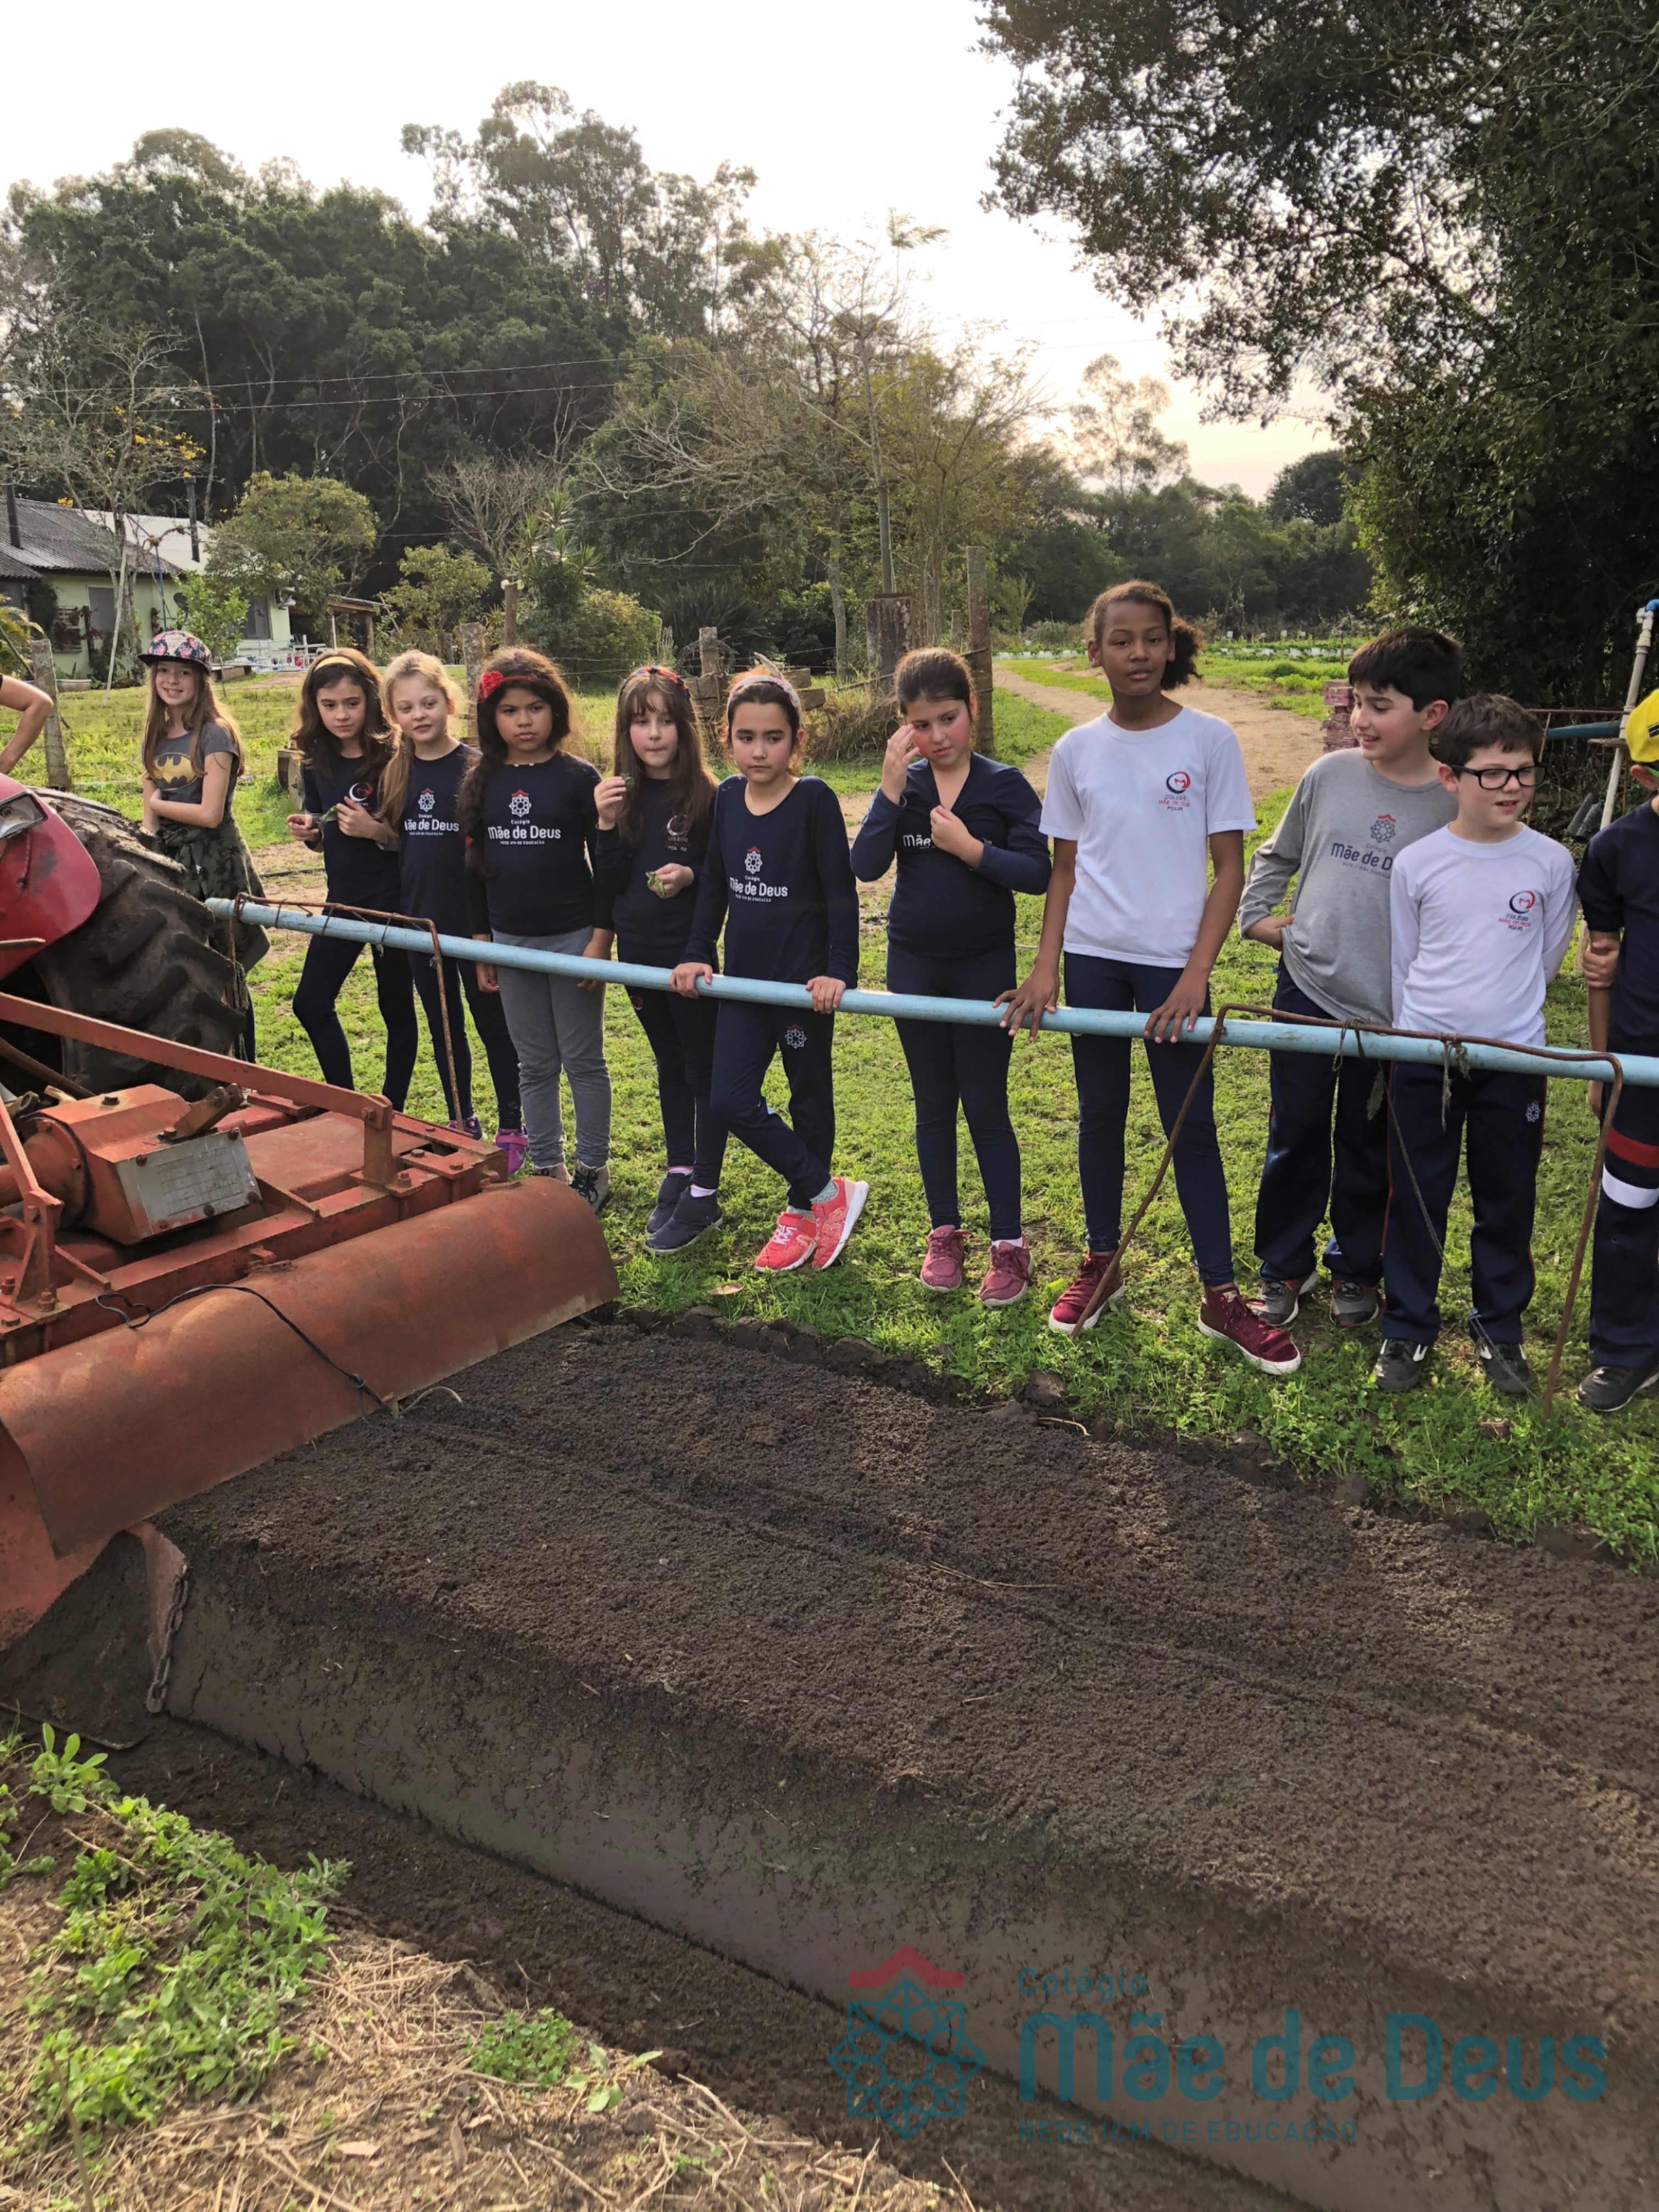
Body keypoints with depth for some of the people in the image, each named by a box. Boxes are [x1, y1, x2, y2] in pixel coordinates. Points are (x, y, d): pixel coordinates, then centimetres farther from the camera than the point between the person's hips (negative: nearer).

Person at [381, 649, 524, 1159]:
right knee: (444, 1028, 15)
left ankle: (511, 1130, 17)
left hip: (475, 921, -5)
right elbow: (398, 841, 13)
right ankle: (461, 1122, 29)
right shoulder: (397, 774, 5)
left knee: (494, 1026, 6)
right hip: (422, 921, 5)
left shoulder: (475, 768, -11)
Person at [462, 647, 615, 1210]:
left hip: (572, 936, -4)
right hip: (511, 941, 4)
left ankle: (593, 1169, 17)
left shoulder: (579, 777, -7)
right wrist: (480, 942, 8)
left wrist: (601, 938, -10)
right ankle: (547, 1167, 22)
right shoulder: (482, 782, 4)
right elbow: (474, 864, 9)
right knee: (534, 1065, 12)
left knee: (583, 1059, 6)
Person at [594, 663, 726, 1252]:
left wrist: (691, 876, -24)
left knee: (704, 1068, 4)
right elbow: (612, 883, 0)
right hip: (640, 953, 5)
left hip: (690, 954, -5)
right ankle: (678, 1173, 31)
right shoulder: (621, 794, 3)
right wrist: (608, 824, -13)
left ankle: (704, 1196, 10)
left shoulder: (706, 795, -11)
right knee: (669, 1065, 18)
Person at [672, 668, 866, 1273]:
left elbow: (841, 893, -13)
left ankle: (802, 1211, 29)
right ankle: (828, 1194, 12)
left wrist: (839, 971, -20)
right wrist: (698, 954, 6)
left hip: (805, 980, -5)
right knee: (730, 1100, -1)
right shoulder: (727, 797, 3)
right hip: (743, 977, 5)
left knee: (810, 1099, 12)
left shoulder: (814, 799, -13)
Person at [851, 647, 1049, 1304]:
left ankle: (1009, 1246, 11)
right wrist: (891, 786, -19)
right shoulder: (904, 785, 1)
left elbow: (1038, 872, -12)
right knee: (933, 1104, 12)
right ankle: (944, 1233, 25)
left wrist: (971, 848, -22)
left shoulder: (1004, 785, -6)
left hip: (984, 965, -3)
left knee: (986, 1107, 0)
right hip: (914, 965, 3)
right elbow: (865, 866, -12)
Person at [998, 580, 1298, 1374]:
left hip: (1171, 961, -2)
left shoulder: (1209, 740, -5)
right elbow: (1066, 868, 9)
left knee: (1191, 1125, 2)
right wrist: (1046, 965, -1)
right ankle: (1101, 1264, 29)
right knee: (1100, 1113, 13)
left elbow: (1228, 868, -5)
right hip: (1092, 957, 3)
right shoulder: (1076, 750, 3)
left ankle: (1219, 1294, 13)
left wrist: (1195, 974, -13)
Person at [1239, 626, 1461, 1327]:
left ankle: (1356, 1270, 32)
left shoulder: (1454, 808, -9)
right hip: (1306, 990, 2)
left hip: (1390, 1010, -2)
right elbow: (1276, 855, 14)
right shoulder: (1329, 776, -3)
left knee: (1368, 1150, 13)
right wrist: (1255, 914, 7)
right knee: (1295, 1140, 11)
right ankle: (1283, 1267, 27)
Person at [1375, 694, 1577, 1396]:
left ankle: (1500, 1327, 28)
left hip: (1513, 1060, 0)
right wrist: (1417, 1034, 6)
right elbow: (1401, 964, 6)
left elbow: (1545, 958, 9)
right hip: (1422, 1057, 0)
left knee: (1507, 1202, 10)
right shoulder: (1416, 864, -4)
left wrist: (1500, 1009, 10)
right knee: (1415, 1198, 7)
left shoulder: (1551, 862, -4)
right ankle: (1408, 1328, 22)